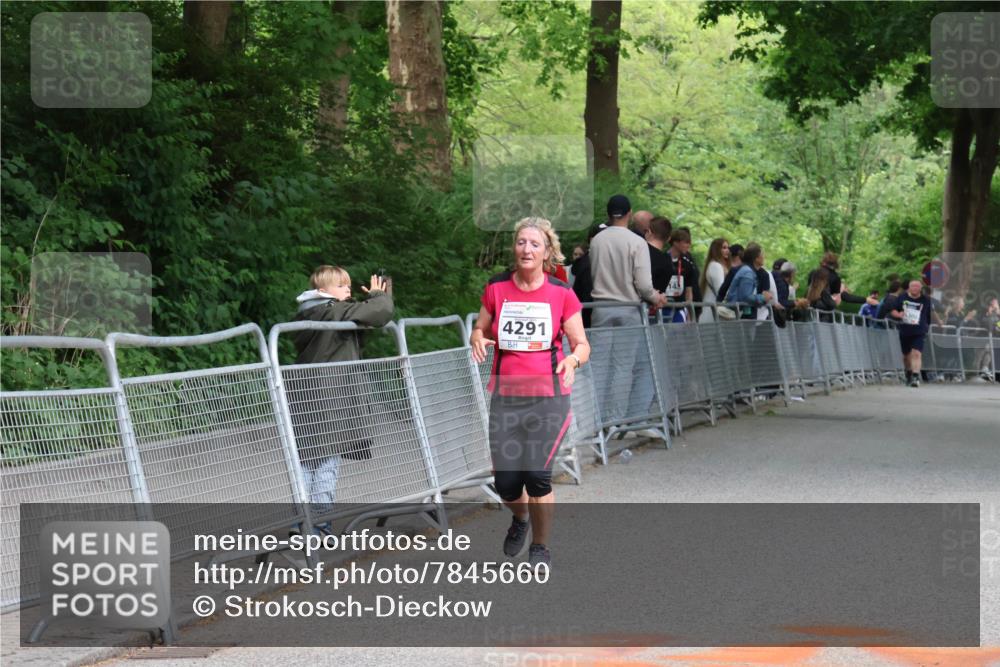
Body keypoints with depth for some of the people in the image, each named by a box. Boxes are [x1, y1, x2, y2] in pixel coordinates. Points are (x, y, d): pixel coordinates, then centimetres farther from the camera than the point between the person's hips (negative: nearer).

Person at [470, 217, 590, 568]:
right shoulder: (496, 288, 2)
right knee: (506, 480, -1)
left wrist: (573, 359, -19)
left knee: (537, 475, -11)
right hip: (505, 396, 2)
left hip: (548, 397, -2)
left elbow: (582, 344, 3)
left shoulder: (562, 294, -2)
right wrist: (479, 340, -9)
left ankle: (540, 547, 11)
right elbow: (479, 330, 14)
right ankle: (520, 518, 36)